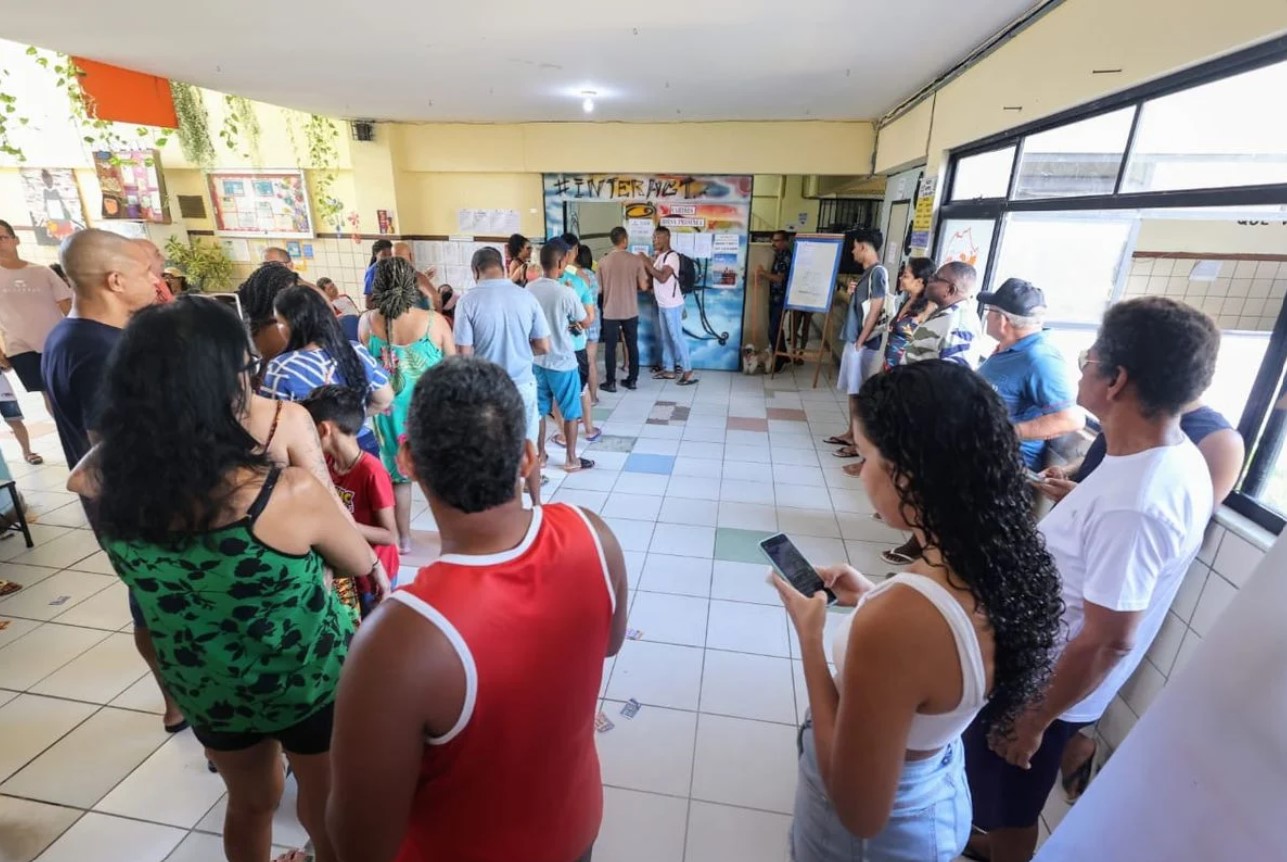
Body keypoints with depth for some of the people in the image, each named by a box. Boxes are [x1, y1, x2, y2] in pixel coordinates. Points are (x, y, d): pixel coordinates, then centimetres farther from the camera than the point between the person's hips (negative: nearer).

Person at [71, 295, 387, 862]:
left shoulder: (104, 489, -19)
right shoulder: (290, 494, -34)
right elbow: (360, 565, -13)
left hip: (206, 691, 4)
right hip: (312, 682, -4)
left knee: (251, 804, 32)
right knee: (328, 808, 25)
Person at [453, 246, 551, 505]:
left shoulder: (468, 301, -12)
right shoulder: (526, 296, -5)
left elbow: (464, 353, -13)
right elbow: (544, 346, -2)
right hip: (523, 384, 2)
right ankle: (536, 504, 31)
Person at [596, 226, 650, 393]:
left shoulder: (603, 261, -5)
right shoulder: (636, 260, -6)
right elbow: (643, 286, -3)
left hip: (611, 311, -1)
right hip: (631, 311, 1)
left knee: (610, 347, 7)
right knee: (632, 346, 13)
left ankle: (610, 382, 10)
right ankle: (632, 380, 19)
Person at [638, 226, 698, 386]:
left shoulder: (672, 256, -17)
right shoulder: (660, 256, 13)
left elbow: (662, 278, -28)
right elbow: (655, 276, 18)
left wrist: (647, 262, -22)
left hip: (672, 305, -9)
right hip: (662, 304, 10)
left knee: (677, 338, -5)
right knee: (666, 338, 13)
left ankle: (688, 371, 1)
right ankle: (668, 370, 21)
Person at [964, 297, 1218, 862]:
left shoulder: (1134, 501, -34)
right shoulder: (1173, 457, -4)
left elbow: (1108, 641, -27)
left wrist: (1036, 719, -16)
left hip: (1041, 685, -8)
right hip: (1035, 665, 9)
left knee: (1009, 810, 18)